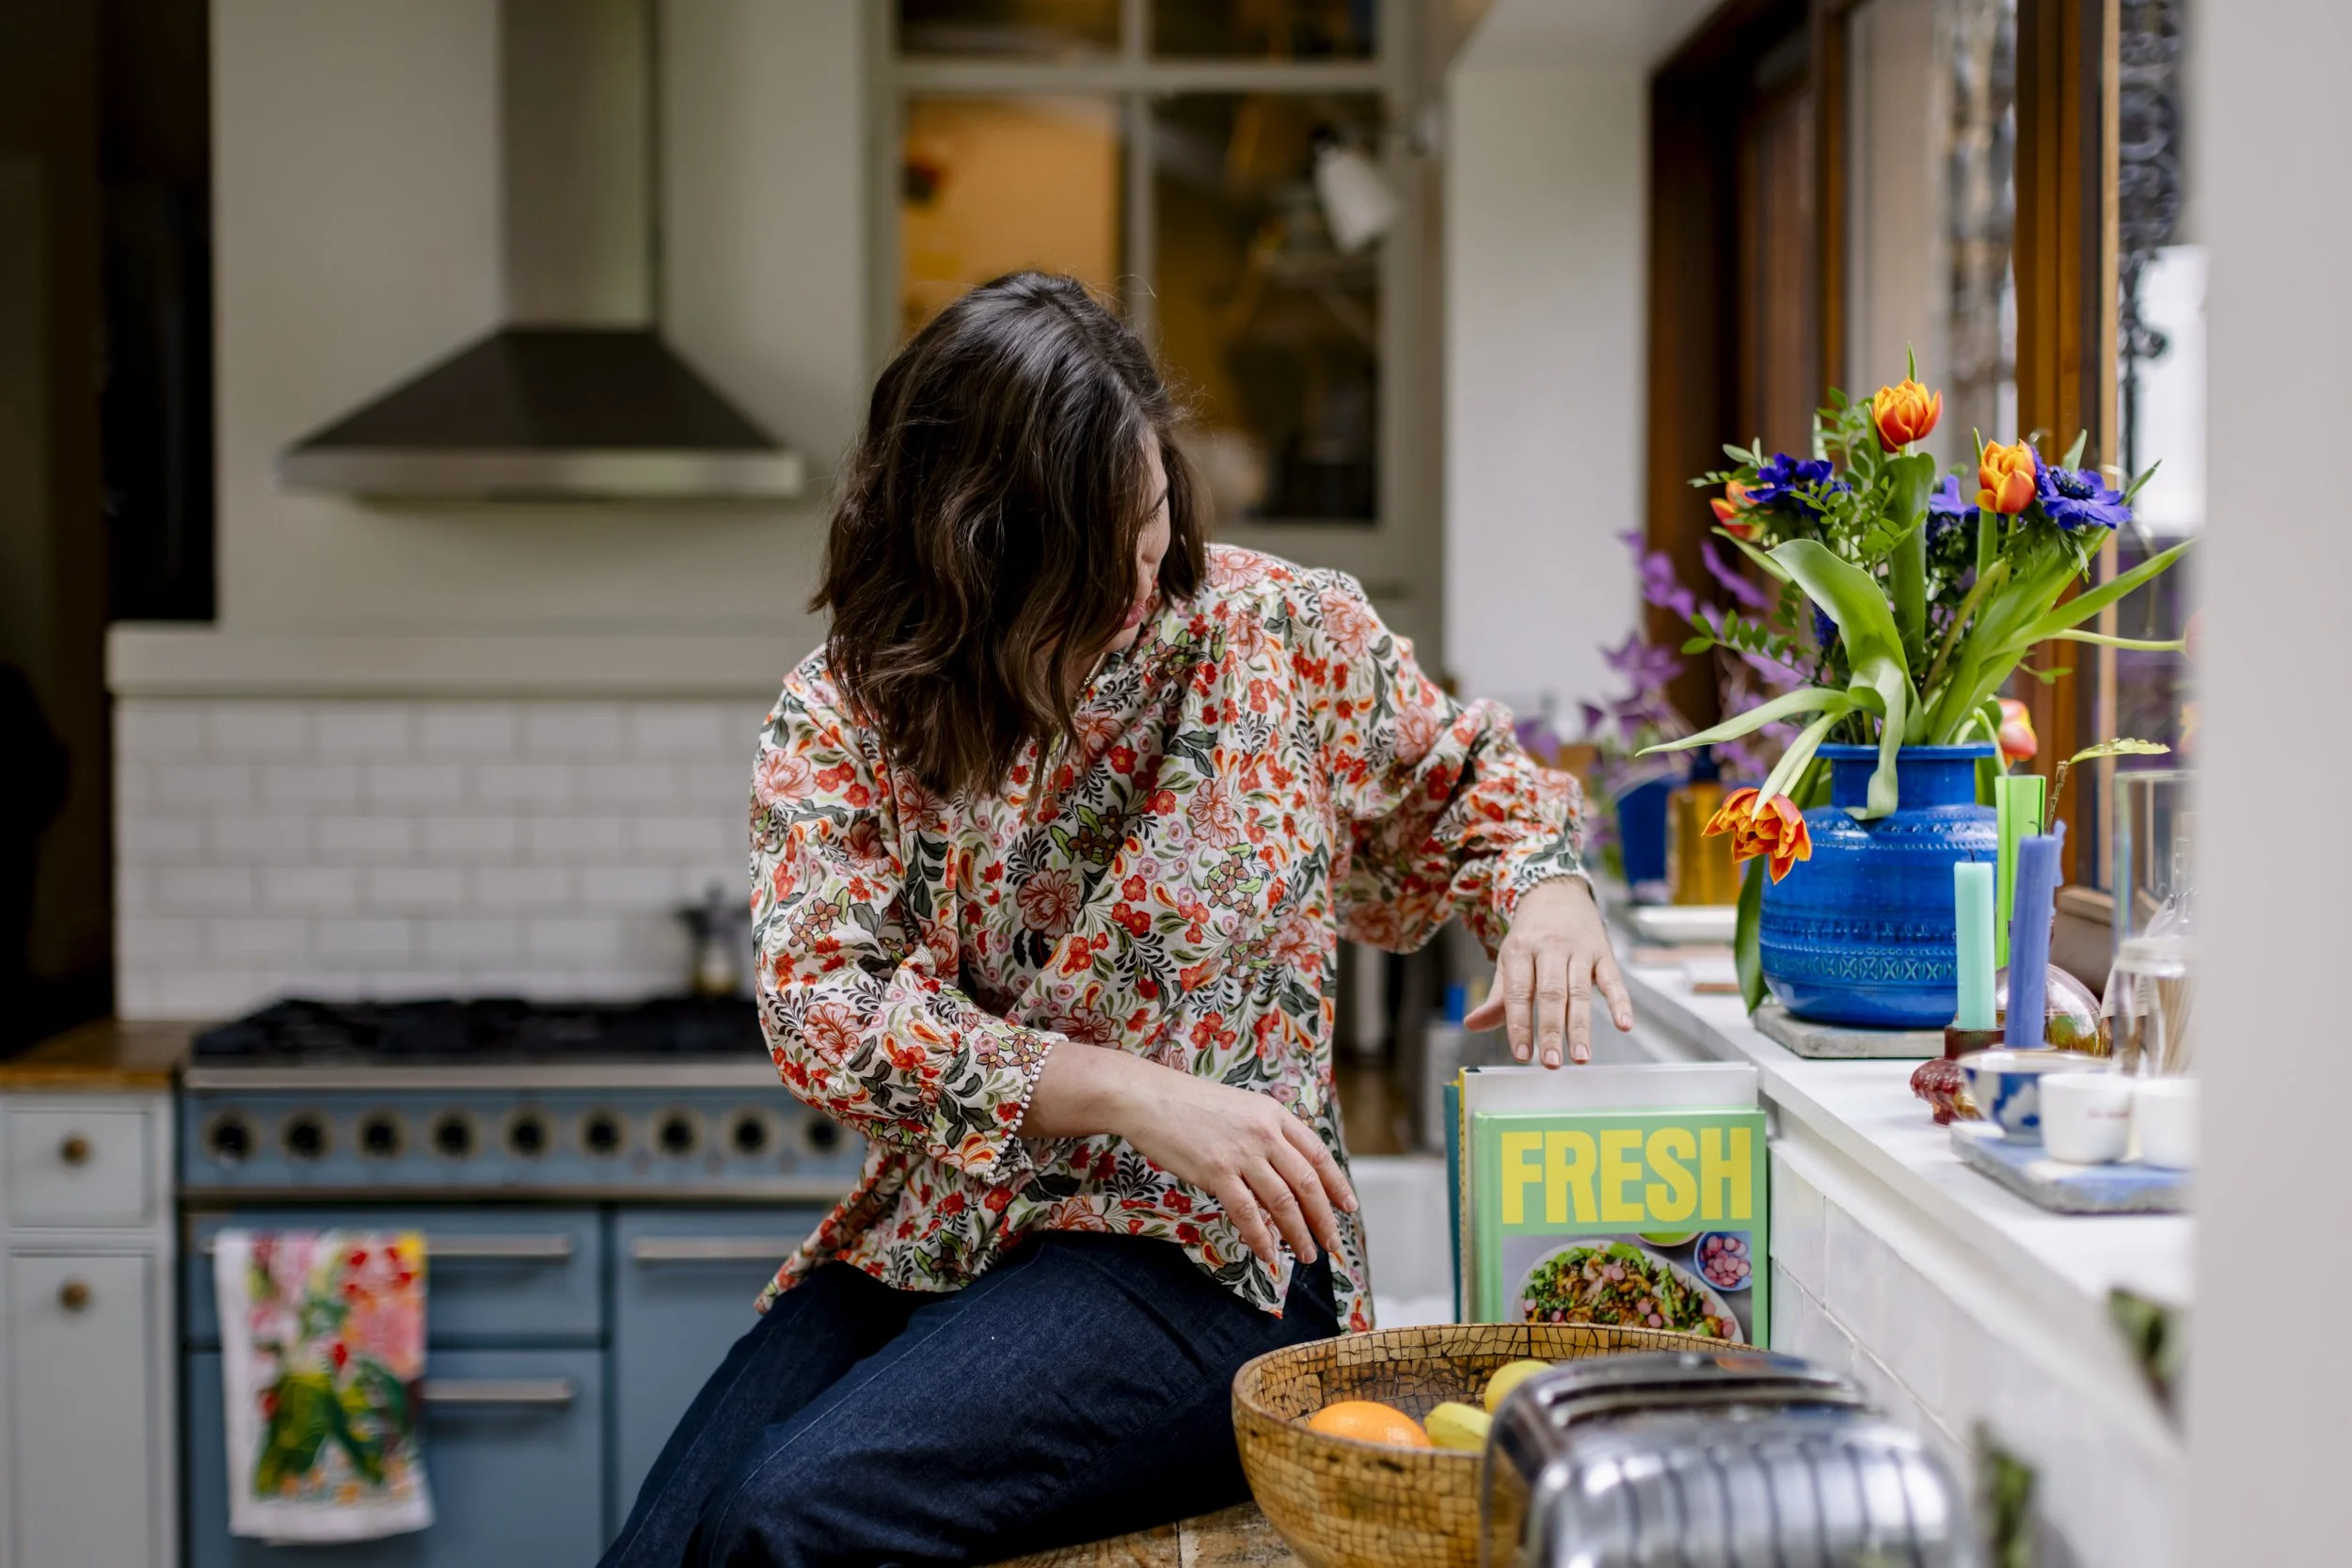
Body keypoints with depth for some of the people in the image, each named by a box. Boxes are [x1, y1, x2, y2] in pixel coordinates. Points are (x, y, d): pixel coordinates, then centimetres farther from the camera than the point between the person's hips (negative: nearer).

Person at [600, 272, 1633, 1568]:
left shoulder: (1287, 632, 1)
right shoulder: (842, 716, 0)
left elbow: (1462, 781, 19)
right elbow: (817, 1002, -11)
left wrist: (1541, 883, -5)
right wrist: (1131, 1093, -20)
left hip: (1196, 1256, -2)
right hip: (920, 1251, 2)